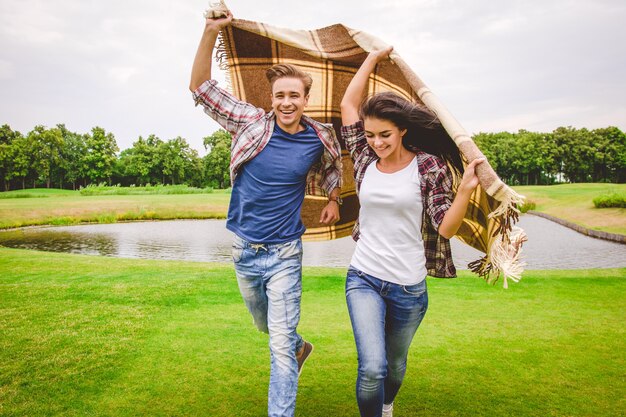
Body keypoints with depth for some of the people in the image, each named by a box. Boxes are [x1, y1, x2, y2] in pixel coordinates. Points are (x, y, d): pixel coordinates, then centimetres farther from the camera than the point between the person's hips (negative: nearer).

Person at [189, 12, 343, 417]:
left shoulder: (319, 138, -6)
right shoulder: (251, 123, -8)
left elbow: (334, 163, 18)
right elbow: (200, 86, -10)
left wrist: (334, 199, 14)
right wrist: (211, 32, -19)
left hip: (284, 253, -2)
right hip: (244, 248, 3)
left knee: (280, 344, -3)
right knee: (266, 325, 25)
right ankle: (300, 346, 56)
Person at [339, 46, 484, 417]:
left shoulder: (429, 166, -8)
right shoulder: (366, 160, -1)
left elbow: (446, 228, -11)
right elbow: (348, 104, 3)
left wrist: (467, 188, -25)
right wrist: (373, 58, 9)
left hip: (409, 287, -1)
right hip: (364, 278, 1)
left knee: (395, 365, 20)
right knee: (372, 368, -14)